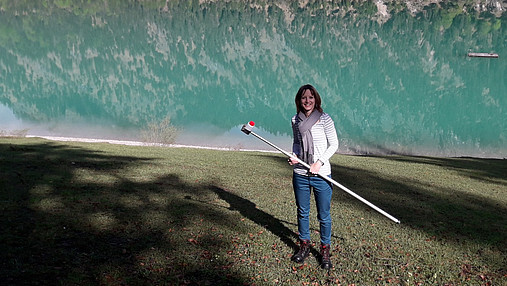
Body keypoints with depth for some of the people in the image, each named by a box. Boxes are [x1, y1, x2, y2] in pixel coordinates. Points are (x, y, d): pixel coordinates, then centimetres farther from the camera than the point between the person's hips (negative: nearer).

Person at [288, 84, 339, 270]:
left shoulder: (324, 119, -7)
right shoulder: (296, 120, 5)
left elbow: (334, 145, -3)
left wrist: (320, 162, -14)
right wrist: (294, 156, -1)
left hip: (321, 175, -3)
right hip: (300, 174, 4)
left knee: (324, 215, 5)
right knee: (302, 212, 14)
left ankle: (325, 250, 23)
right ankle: (304, 245, 32)